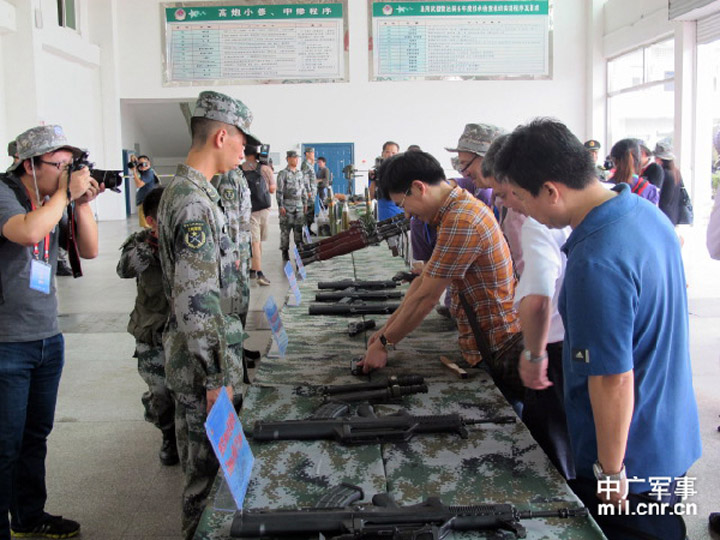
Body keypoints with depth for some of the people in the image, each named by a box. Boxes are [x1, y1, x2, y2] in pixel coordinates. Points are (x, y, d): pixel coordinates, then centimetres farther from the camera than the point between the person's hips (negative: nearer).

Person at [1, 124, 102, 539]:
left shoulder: (53, 202, 9)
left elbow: (89, 251, 9)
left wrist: (83, 204, -4)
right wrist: (66, 193, -18)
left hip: (49, 339, 7)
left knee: (36, 435, 18)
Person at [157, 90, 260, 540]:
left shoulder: (188, 192, 11)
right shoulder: (194, 203, -22)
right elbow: (195, 301, -26)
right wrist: (217, 376, -23)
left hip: (201, 356, 10)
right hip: (203, 364, -10)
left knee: (206, 463, 23)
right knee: (209, 469, 4)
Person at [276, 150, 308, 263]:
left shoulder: (300, 173, 13)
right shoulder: (283, 174, -6)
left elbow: (304, 189, 20)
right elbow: (279, 191, -8)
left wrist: (305, 203, 16)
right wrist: (281, 206, -13)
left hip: (299, 204, 5)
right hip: (287, 205, -5)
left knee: (299, 228, 7)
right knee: (285, 229, -2)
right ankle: (285, 252, 4)